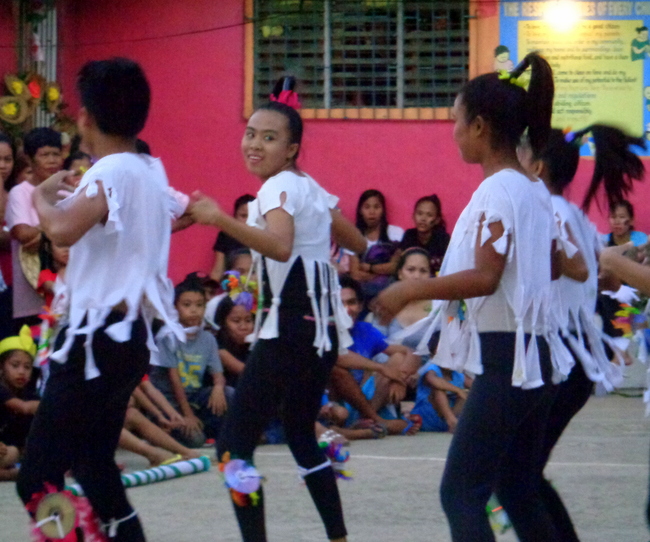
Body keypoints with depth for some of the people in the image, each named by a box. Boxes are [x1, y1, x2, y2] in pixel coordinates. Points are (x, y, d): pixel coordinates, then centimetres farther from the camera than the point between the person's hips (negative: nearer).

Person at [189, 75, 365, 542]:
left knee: (234, 445, -9)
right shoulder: (311, 187, 14)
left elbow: (280, 246, -33)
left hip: (290, 327, -10)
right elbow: (357, 244, 24)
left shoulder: (279, 188, -12)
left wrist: (222, 220, -41)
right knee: (301, 435, 24)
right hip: (322, 325, 10)